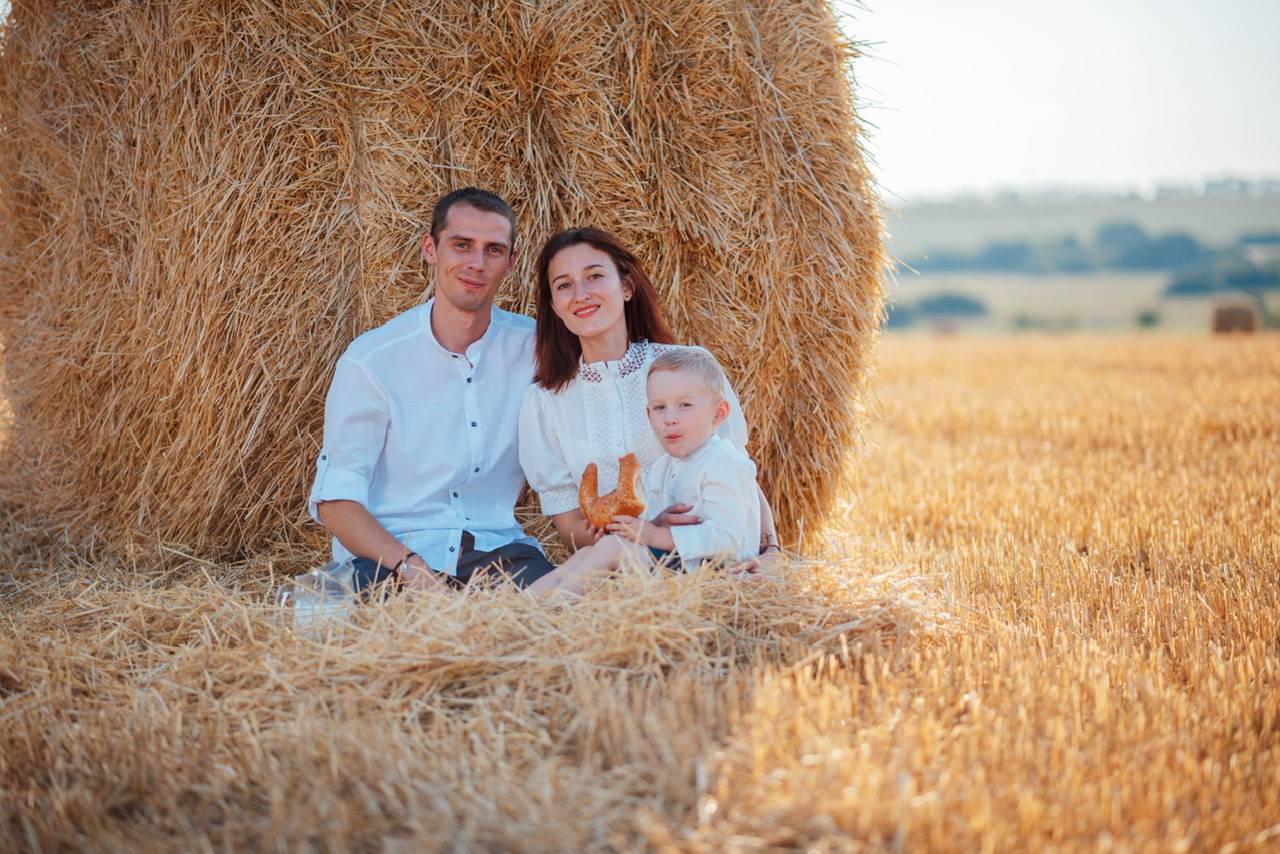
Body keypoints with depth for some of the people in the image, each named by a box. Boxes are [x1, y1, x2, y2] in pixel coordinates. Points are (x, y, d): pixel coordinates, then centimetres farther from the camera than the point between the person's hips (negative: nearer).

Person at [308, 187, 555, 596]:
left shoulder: (536, 347, 5)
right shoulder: (370, 359, -4)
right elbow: (334, 499, -7)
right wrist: (408, 565, -23)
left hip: (496, 548, 2)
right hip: (387, 554, -2)